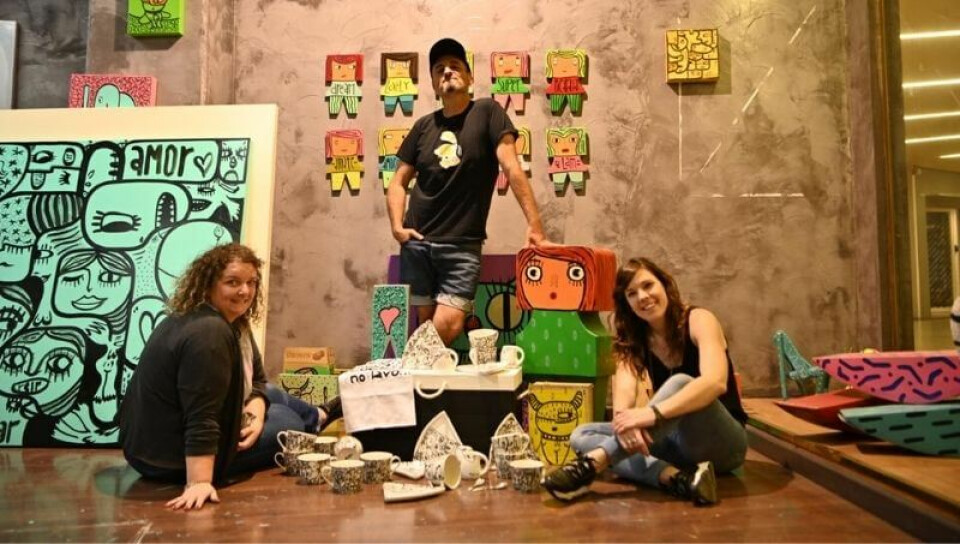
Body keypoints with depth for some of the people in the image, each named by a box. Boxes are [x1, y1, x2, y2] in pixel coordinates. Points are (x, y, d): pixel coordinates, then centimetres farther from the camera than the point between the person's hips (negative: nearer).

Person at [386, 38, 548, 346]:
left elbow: (512, 168, -10)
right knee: (422, 326, 7)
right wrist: (397, 226, -2)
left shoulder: (487, 112, -1)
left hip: (462, 245, -3)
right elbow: (399, 182, 14)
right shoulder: (424, 126, 10)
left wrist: (534, 224, -17)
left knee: (447, 327, -15)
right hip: (416, 242, 4)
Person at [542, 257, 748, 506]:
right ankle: (677, 478, -33)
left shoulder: (698, 320, -12)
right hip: (677, 441, 5)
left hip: (722, 443, -5)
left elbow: (715, 382, -31)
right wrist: (623, 420, -41)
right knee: (582, 436, -13)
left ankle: (593, 463, -40)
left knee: (680, 383, -35)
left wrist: (653, 413, -43)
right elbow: (624, 389, -17)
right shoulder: (633, 340, 1)